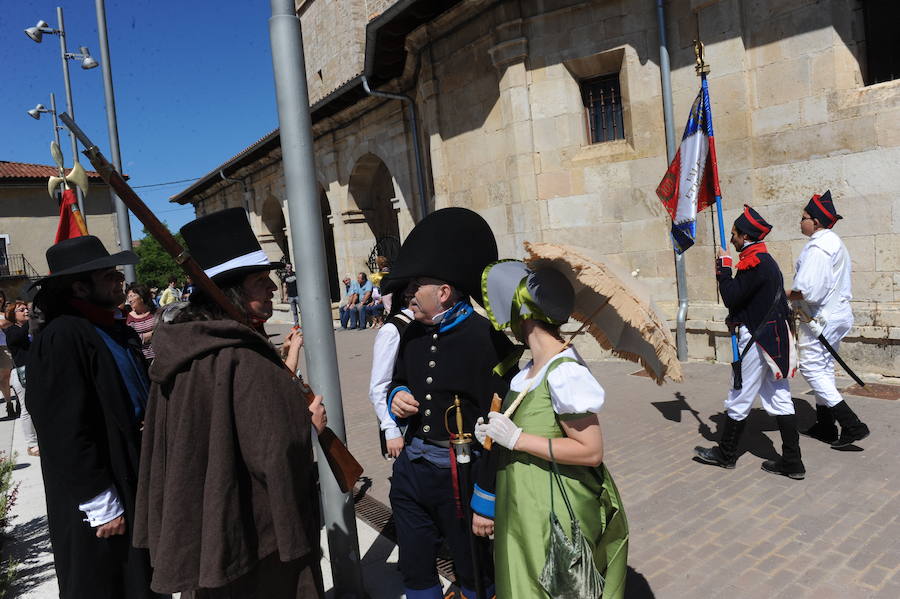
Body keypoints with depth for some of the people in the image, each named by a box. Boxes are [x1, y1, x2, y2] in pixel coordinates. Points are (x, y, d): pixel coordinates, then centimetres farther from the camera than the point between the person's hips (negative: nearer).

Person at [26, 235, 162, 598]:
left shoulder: (118, 332, 7)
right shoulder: (61, 338, -20)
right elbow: (67, 434, -22)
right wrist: (102, 506, -19)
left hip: (137, 483, 8)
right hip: (98, 506, -8)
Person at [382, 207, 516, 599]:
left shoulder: (487, 341, -19)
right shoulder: (412, 335, 4)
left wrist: (486, 501, -16)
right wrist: (396, 397, -3)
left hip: (460, 476, -6)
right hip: (410, 470, 7)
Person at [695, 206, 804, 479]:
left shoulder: (755, 262, -17)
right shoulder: (767, 260, 15)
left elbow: (731, 297, -19)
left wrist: (723, 267, -9)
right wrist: (736, 318, 8)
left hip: (756, 339, -10)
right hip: (776, 337, 10)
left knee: (739, 400, 4)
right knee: (779, 400, 10)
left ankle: (726, 454, 17)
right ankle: (791, 462, 14)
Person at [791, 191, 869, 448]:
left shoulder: (817, 247, -19)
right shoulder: (835, 243, 14)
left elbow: (808, 291, -27)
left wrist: (786, 296, -9)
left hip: (820, 318, -10)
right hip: (837, 314, 10)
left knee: (811, 369, -4)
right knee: (824, 370, 16)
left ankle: (852, 425, -5)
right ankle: (825, 426, 25)